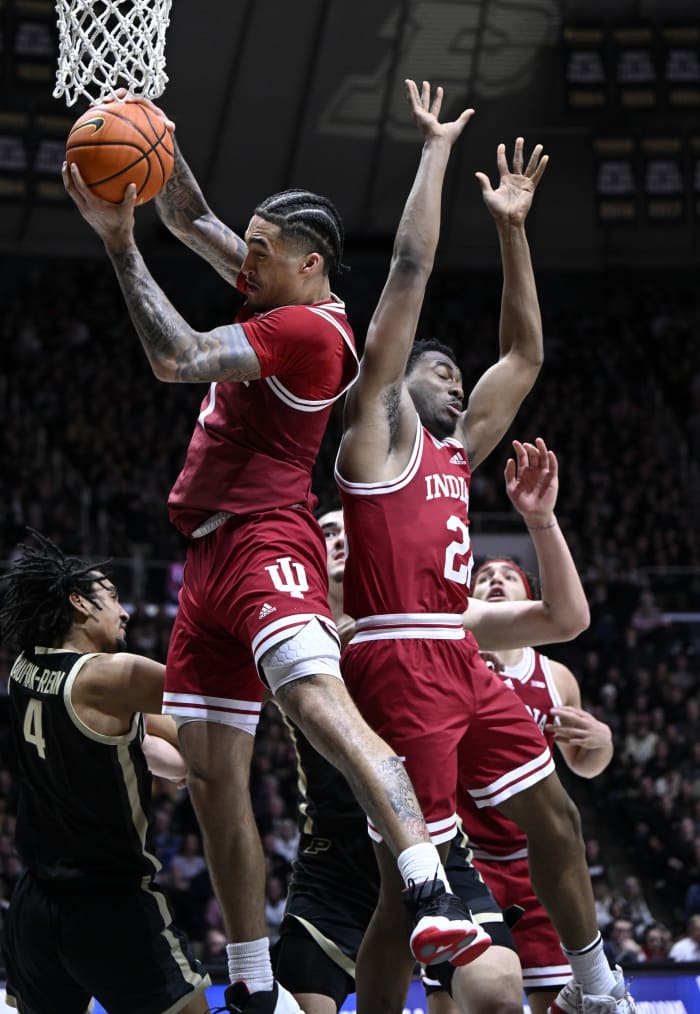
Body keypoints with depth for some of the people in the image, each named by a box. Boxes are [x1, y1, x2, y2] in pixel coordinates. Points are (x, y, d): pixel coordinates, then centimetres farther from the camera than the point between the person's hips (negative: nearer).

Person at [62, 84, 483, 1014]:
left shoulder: (308, 328, -10)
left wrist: (120, 244, -12)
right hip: (214, 554, 10)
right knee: (212, 774, 7)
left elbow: (176, 359, -18)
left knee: (318, 700, -34)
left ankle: (436, 893, -49)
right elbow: (191, 218, 27)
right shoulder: (285, 301, 18)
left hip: (265, 543, -10)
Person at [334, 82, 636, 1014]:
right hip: (399, 659, -9)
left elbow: (524, 356, 28)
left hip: (459, 659, 9)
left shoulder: (456, 448, 21)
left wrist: (512, 229, 24)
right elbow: (412, 268, -4)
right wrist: (436, 151, 1)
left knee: (554, 818, 12)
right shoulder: (378, 430, 1)